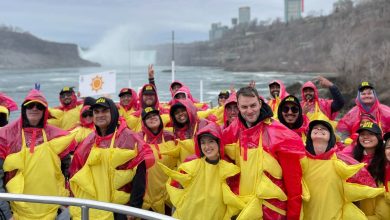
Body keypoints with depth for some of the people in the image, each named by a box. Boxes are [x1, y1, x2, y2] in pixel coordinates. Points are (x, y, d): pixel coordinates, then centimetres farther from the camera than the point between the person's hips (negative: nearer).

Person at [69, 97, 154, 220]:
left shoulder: (127, 137, -9)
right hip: (90, 207, 5)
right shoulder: (89, 140, 7)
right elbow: (76, 170, 11)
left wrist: (135, 204, -16)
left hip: (119, 208, -5)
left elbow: (140, 172, -13)